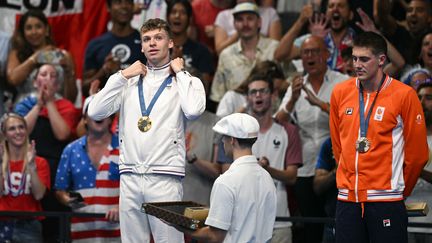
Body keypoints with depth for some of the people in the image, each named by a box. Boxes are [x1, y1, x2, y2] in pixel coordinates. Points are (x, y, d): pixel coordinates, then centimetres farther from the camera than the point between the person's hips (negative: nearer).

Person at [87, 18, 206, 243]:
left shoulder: (186, 81, 7)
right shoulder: (129, 81, 17)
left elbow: (193, 110, -15)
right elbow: (95, 112, 6)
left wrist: (179, 72, -1)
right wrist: (122, 76, 4)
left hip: (165, 177, -3)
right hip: (130, 176, 4)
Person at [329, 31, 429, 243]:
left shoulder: (404, 95, -5)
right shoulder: (340, 93, 7)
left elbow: (417, 153, 0)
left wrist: (400, 190, 8)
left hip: (386, 201, -4)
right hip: (347, 199, 4)